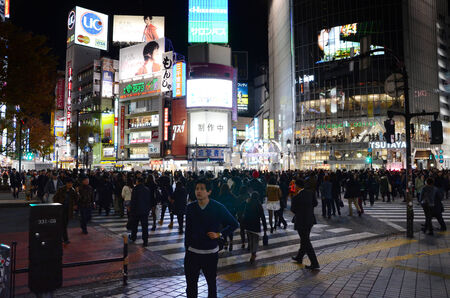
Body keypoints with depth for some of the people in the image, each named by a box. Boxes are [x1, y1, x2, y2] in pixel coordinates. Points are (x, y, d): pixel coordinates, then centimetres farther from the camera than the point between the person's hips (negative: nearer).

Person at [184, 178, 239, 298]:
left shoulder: (218, 208, -9)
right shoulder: (190, 208, -2)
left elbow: (234, 224, 1)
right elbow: (187, 230, 6)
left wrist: (219, 234, -9)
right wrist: (186, 248, 7)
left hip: (211, 252, -2)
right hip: (193, 252, 2)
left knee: (211, 282, 14)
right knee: (190, 284, 8)